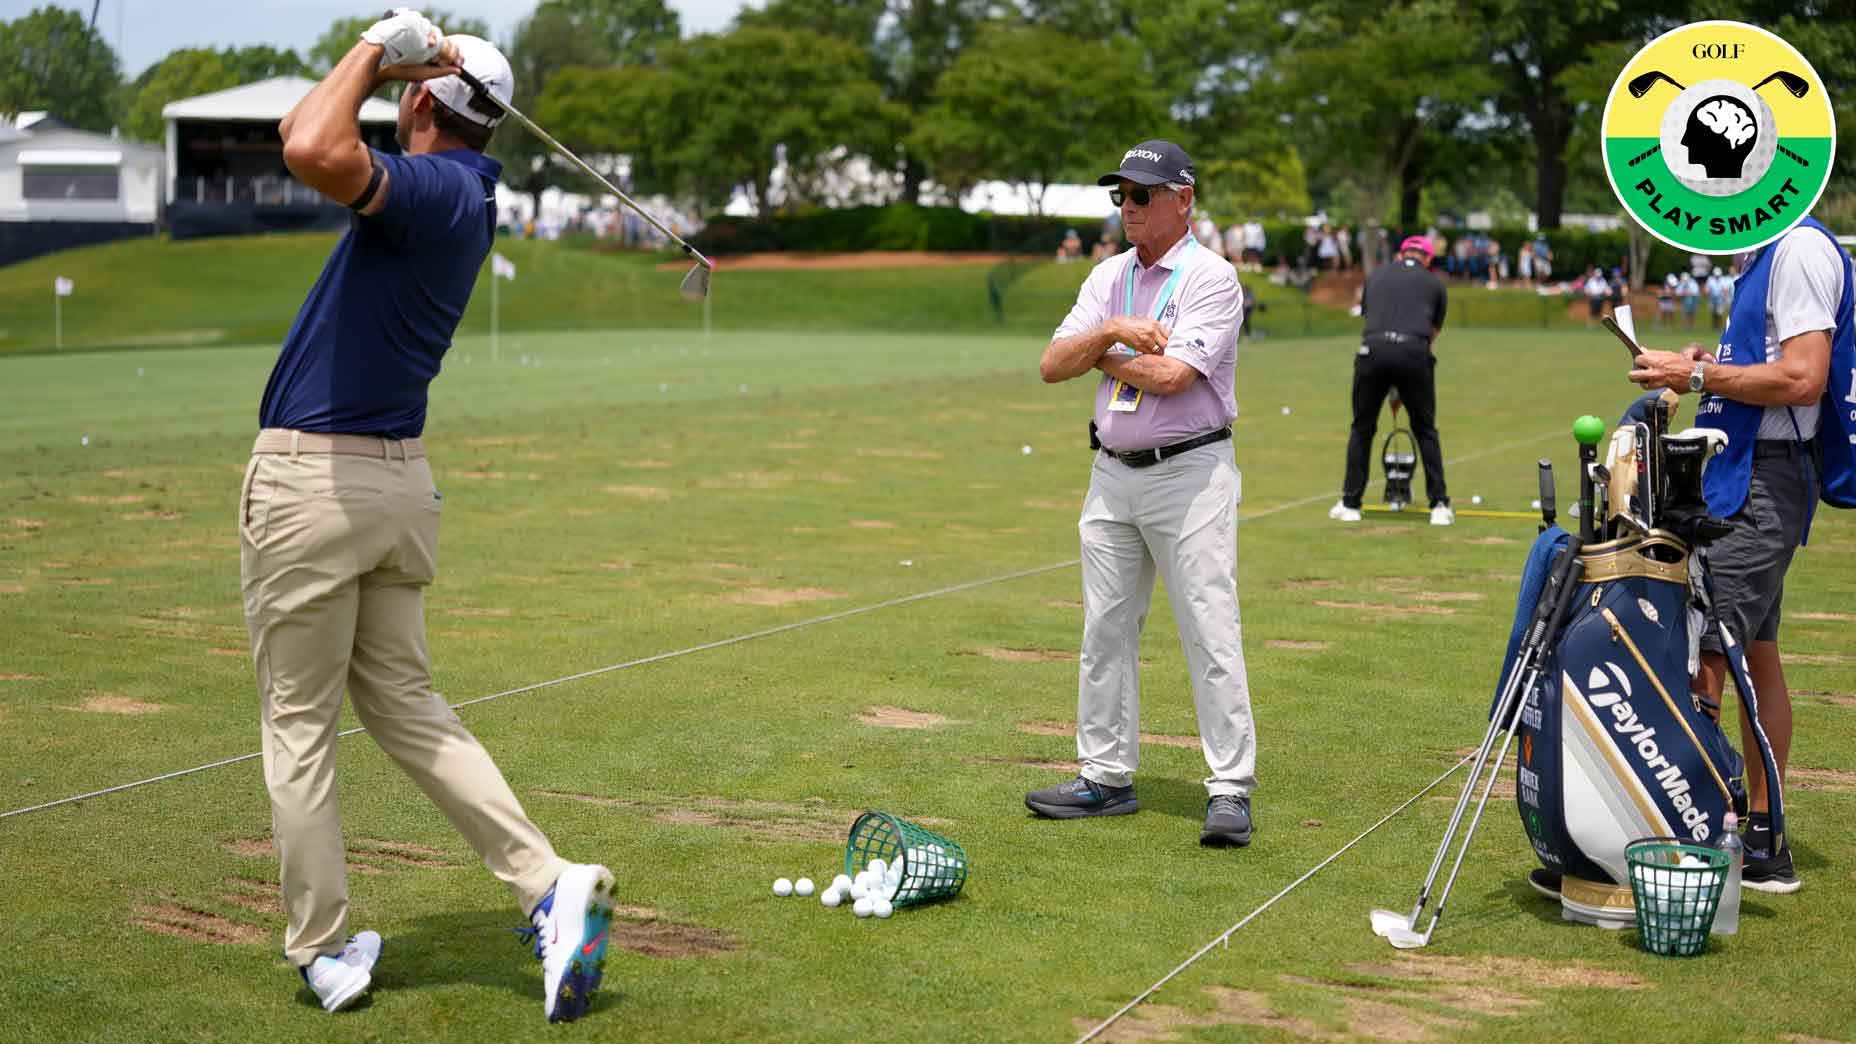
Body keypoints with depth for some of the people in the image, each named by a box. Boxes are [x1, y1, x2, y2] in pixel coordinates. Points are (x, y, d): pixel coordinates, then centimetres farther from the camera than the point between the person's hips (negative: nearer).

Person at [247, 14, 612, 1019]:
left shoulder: (433, 188, -15)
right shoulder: (462, 192, 12)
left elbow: (313, 152, -35)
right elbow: (306, 136, 21)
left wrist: (374, 50, -18)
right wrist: (385, 61, 9)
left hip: (310, 477, -8)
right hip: (401, 482, 8)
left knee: (298, 725, 5)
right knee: (405, 704, 16)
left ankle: (322, 952, 12)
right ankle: (549, 886, 5)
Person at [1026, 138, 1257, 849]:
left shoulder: (1211, 278, -8)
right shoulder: (1107, 279, 12)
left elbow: (1172, 374, -21)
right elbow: (1052, 366, 4)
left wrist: (1103, 356, -4)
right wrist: (1112, 331, -12)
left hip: (1190, 473, -7)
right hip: (1112, 474, 7)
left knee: (1211, 635, -8)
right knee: (1105, 631, 10)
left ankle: (1230, 791, -4)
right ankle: (1105, 777, 19)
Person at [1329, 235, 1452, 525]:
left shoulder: (1377, 274, 24)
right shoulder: (1435, 283, 20)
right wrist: (1404, 389, 27)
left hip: (1373, 349, 1)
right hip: (1414, 353, -1)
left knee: (1362, 429, 15)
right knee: (1425, 431, 14)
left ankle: (1350, 504, 17)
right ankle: (1439, 505, 10)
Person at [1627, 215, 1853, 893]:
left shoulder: (1801, 249, -14)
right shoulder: (1767, 250, 17)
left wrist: (1700, 376, -15)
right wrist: (1711, 366, 8)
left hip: (1763, 486, -11)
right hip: (1745, 479, 11)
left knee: (1698, 655, -12)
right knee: (1756, 655, 13)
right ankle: (1763, 842, 20)